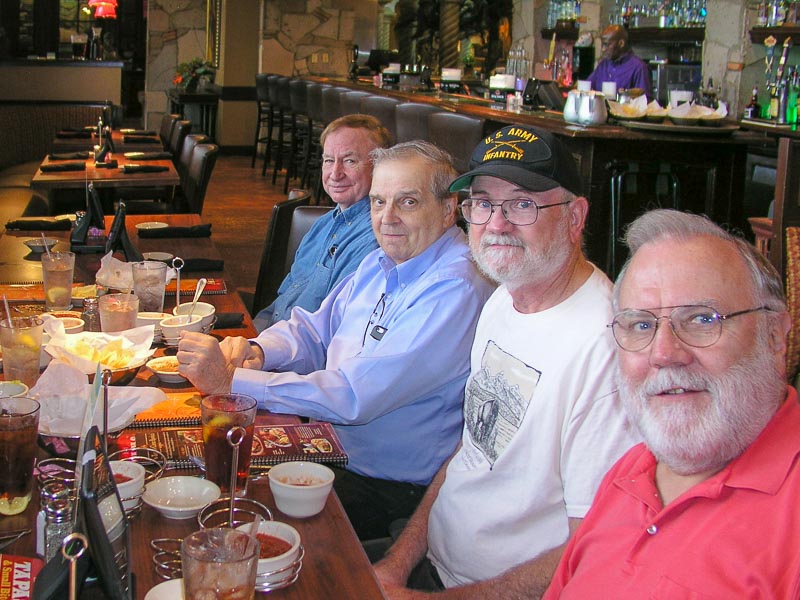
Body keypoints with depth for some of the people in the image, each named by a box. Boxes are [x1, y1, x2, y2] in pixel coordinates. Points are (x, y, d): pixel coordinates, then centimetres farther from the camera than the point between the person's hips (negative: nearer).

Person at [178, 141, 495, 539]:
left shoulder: (456, 289, -23)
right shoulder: (381, 263, 8)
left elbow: (355, 397, -28)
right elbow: (315, 332, 16)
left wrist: (231, 381, -27)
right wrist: (256, 351, -8)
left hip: (389, 488, -8)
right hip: (327, 448, 8)